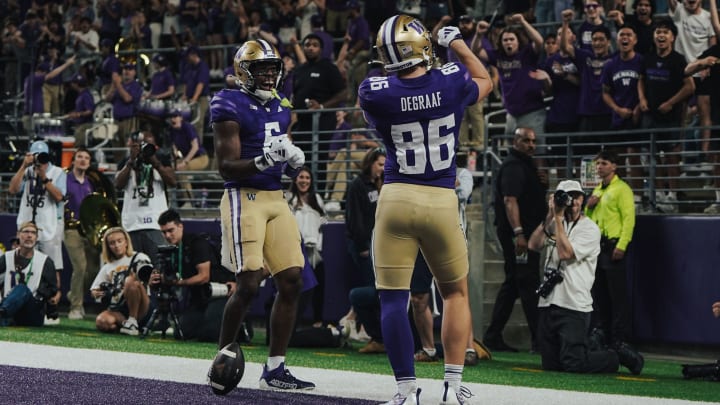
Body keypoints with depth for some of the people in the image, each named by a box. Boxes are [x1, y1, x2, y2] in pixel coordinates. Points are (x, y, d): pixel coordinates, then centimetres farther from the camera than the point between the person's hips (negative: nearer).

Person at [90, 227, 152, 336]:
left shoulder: (139, 258, 8)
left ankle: (133, 322, -22)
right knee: (101, 322, -31)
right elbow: (94, 291, 21)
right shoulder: (107, 267, 21)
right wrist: (96, 293, -3)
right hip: (118, 311, 3)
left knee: (132, 282, -33)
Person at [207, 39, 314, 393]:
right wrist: (263, 160, -28)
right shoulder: (231, 106, -9)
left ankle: (274, 369, 7)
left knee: (291, 282, 1)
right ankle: (221, 359, 6)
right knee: (248, 284, -12)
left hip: (275, 199, 8)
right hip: (244, 199, -8)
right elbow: (226, 167, -13)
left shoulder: (279, 108, 15)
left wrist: (293, 161, 2)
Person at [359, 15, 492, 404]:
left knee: (393, 299, 3)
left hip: (396, 198, -1)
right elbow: (485, 82, 20)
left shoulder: (374, 93, -8)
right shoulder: (451, 82, -5)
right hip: (442, 201, 1)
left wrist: (398, 71, 21)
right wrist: (459, 45, 30)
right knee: (455, 292, 17)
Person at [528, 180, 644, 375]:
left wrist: (559, 218, -12)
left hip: (573, 307, -7)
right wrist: (550, 216, -3)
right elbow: (533, 245, 2)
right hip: (547, 303, 7)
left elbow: (565, 253, -16)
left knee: (573, 364, -13)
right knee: (550, 365, 6)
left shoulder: (590, 229, -4)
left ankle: (621, 357, 10)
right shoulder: (554, 225, 16)